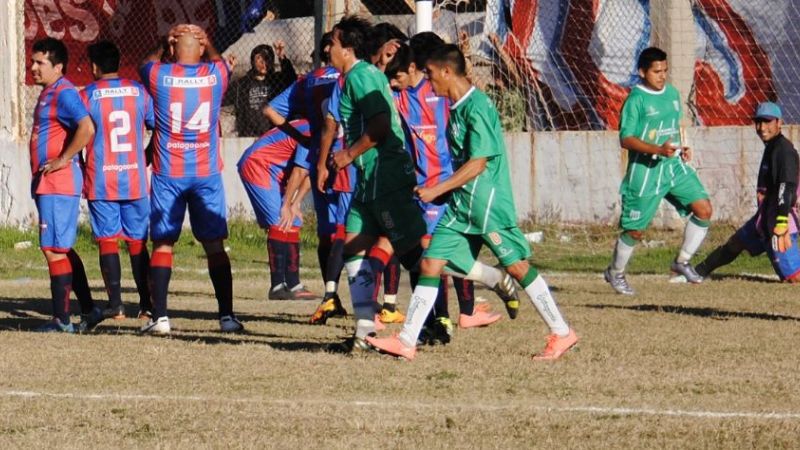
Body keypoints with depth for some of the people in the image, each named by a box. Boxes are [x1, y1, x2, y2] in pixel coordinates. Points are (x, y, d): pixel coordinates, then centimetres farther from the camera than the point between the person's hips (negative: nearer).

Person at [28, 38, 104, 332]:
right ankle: (88, 310, 19)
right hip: (46, 184, 10)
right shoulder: (48, 94, 17)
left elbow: (86, 129, -29)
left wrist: (63, 160, -22)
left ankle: (61, 320, -4)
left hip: (58, 184, -10)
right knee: (61, 249, 14)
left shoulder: (64, 94, -15)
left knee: (54, 250, -7)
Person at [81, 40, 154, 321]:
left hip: (101, 181, -2)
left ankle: (116, 304, -4)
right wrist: (149, 158, 21)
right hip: (135, 179, 2)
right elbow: (158, 127, 7)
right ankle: (146, 304, 8)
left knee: (107, 240, 2)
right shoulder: (139, 92, 3)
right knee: (137, 242, 9)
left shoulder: (87, 95, -5)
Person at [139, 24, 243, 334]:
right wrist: (205, 42, 34)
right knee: (214, 245, 8)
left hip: (168, 174, -1)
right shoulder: (215, 74, -3)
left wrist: (166, 43, 27)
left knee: (163, 244, 3)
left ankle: (159, 317, -4)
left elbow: (147, 63, 19)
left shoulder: (158, 75, -6)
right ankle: (227, 316, 7)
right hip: (207, 174, 1)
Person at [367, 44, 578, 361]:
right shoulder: (458, 107, 12)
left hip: (488, 203, -9)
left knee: (516, 265, -3)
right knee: (430, 263, 3)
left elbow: (477, 164, -19)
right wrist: (444, 192, 18)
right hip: (461, 204, 9)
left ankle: (562, 334, 7)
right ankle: (406, 341, 4)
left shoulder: (477, 107, -16)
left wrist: (437, 190, -16)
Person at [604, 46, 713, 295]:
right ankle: (615, 272, 28)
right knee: (635, 230, 3)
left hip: (674, 165, 6)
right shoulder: (636, 99, -12)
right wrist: (658, 149, -27)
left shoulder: (672, 93, 9)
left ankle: (682, 262, 8)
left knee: (704, 209, -9)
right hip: (645, 170, -6)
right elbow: (626, 139, -16)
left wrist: (682, 147, 6)